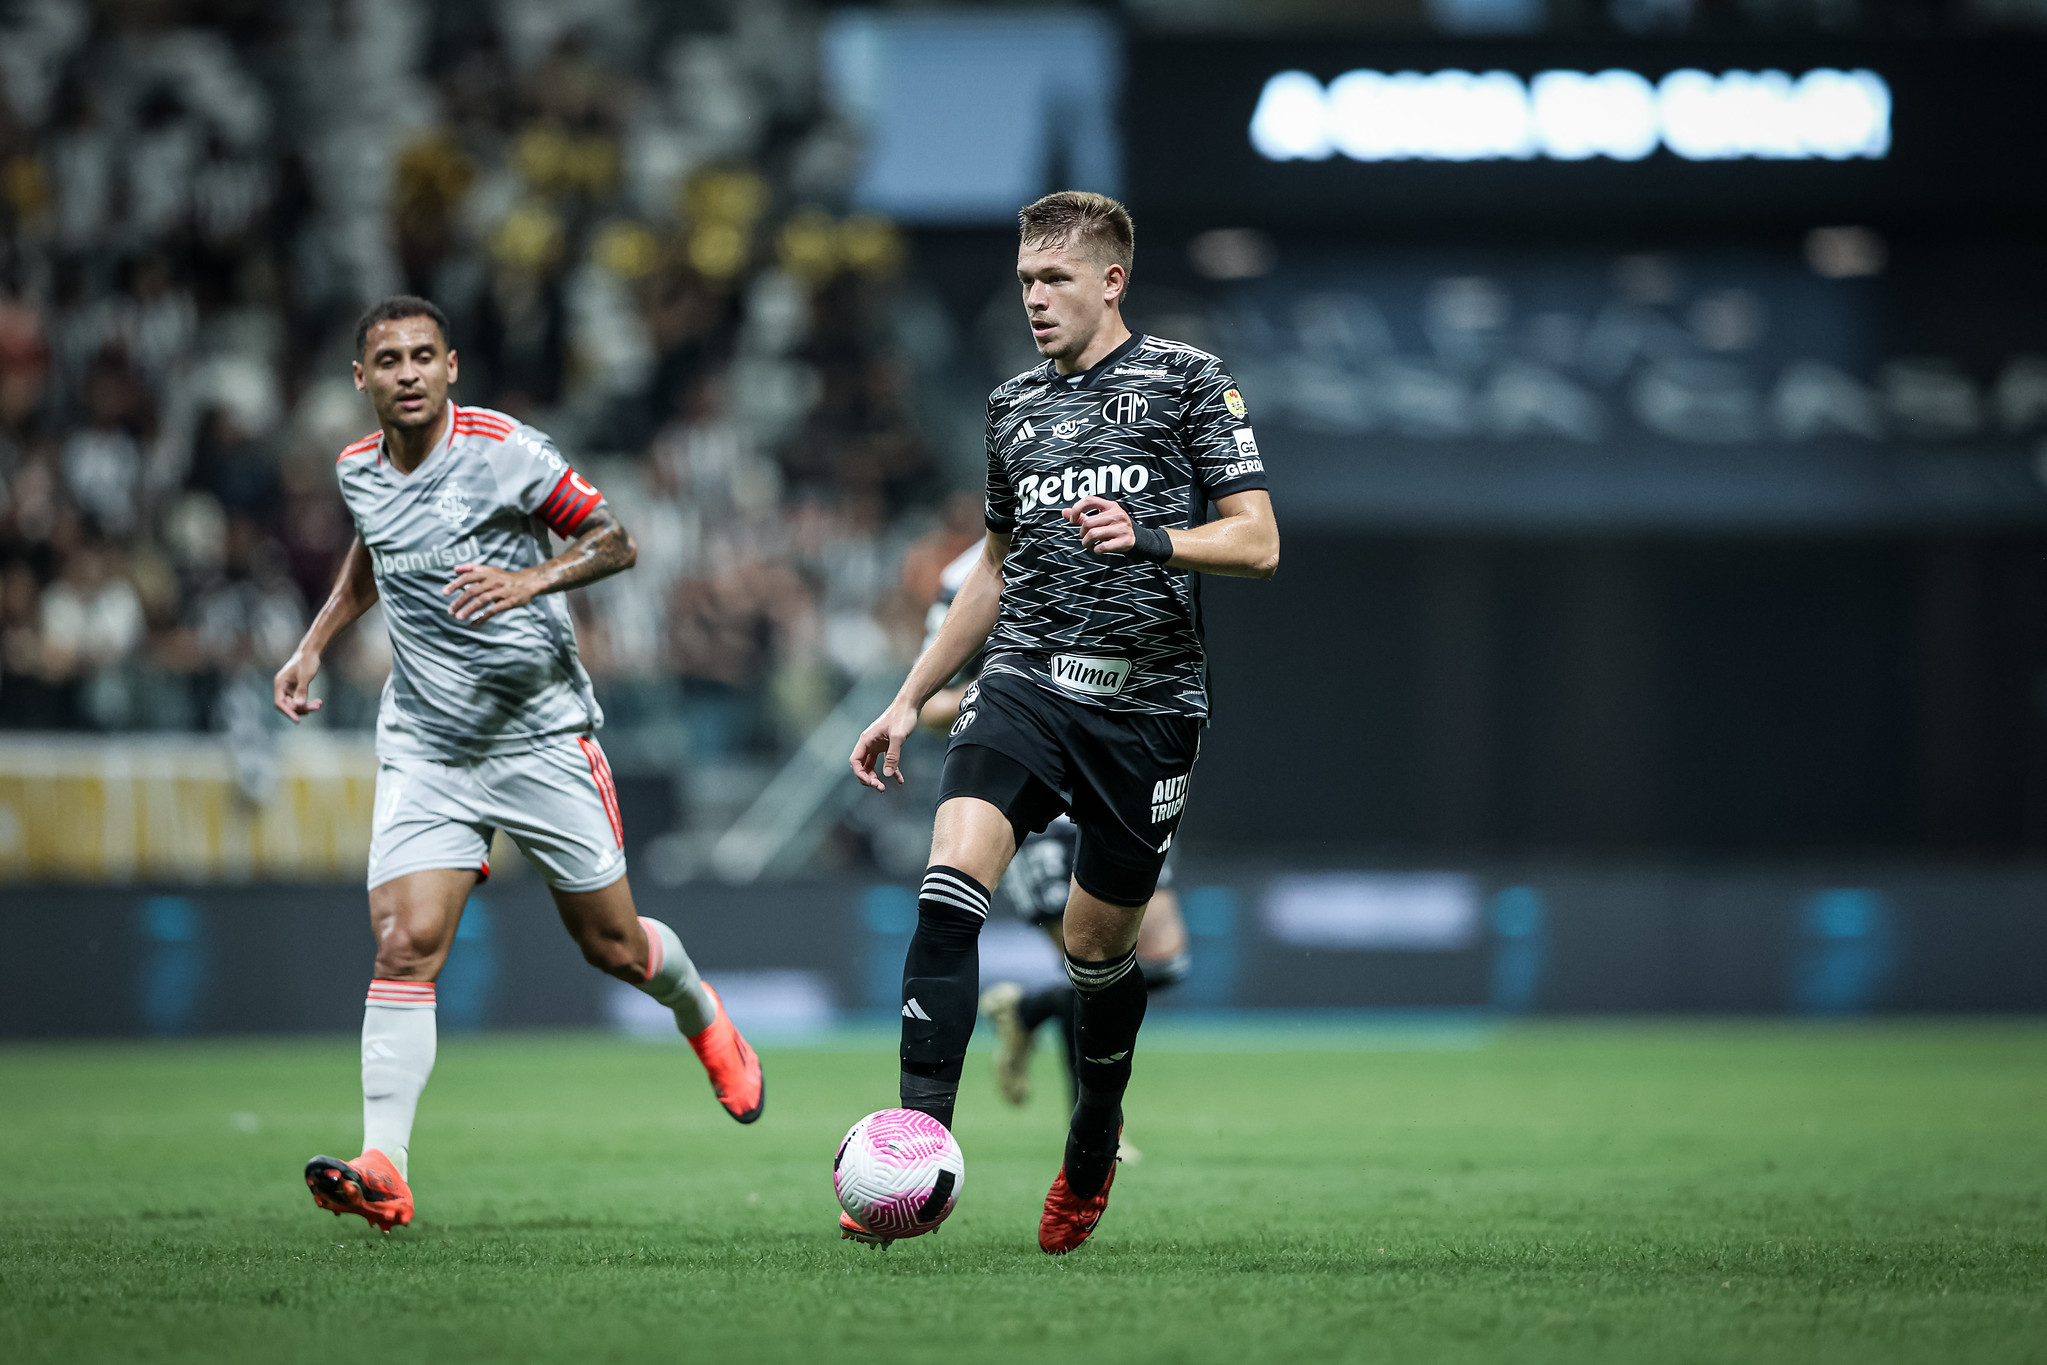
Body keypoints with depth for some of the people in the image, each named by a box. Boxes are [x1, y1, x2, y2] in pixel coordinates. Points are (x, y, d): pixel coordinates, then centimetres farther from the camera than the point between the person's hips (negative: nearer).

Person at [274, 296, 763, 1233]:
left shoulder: (505, 451, -12)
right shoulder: (357, 471, 4)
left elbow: (615, 541, -6)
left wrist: (533, 577, -23)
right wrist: (314, 645, 18)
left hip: (541, 735, -3)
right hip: (423, 751, 3)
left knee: (613, 947, 8)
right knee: (404, 947, -16)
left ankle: (704, 1020, 43)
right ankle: (383, 1168, -22)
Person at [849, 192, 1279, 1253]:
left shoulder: (1186, 380, 2)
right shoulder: (1013, 407, 17)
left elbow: (1257, 544, -2)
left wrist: (1151, 539, -21)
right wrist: (909, 700, 23)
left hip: (1147, 703, -3)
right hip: (1023, 685, 3)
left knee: (1096, 948, 7)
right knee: (948, 889, -21)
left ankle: (1092, 1154, 33)